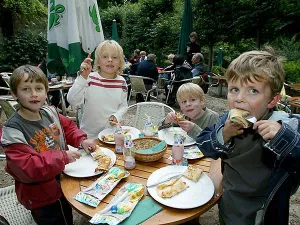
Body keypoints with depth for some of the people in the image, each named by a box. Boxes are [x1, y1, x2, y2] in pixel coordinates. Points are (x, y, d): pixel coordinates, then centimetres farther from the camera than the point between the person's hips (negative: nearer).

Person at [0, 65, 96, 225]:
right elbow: (25, 169, -32)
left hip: (65, 184, 6)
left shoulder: (50, 112, -8)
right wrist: (62, 157, -32)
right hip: (42, 199, -6)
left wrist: (81, 140, -10)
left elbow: (68, 127, 8)